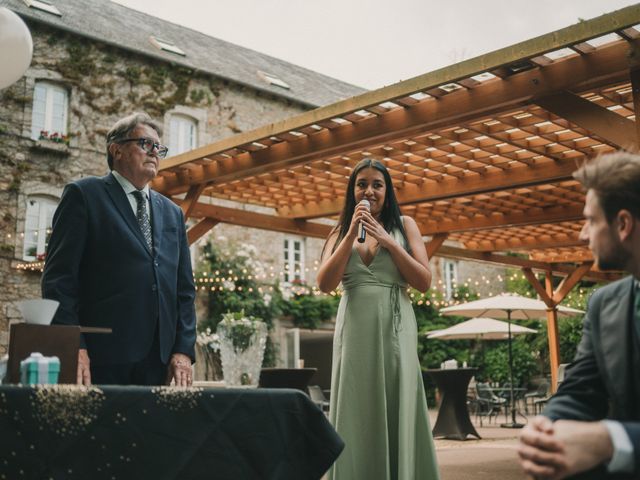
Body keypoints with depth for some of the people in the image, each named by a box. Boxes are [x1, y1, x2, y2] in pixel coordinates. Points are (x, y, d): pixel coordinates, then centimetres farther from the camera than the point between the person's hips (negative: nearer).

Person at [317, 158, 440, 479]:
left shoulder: (403, 225, 9)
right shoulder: (341, 231, 13)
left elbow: (424, 282, 0)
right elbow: (325, 284, -1)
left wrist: (387, 240, -8)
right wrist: (352, 234, -6)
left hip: (394, 329, -1)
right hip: (355, 330, 1)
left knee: (397, 413, 0)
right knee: (357, 417, 2)